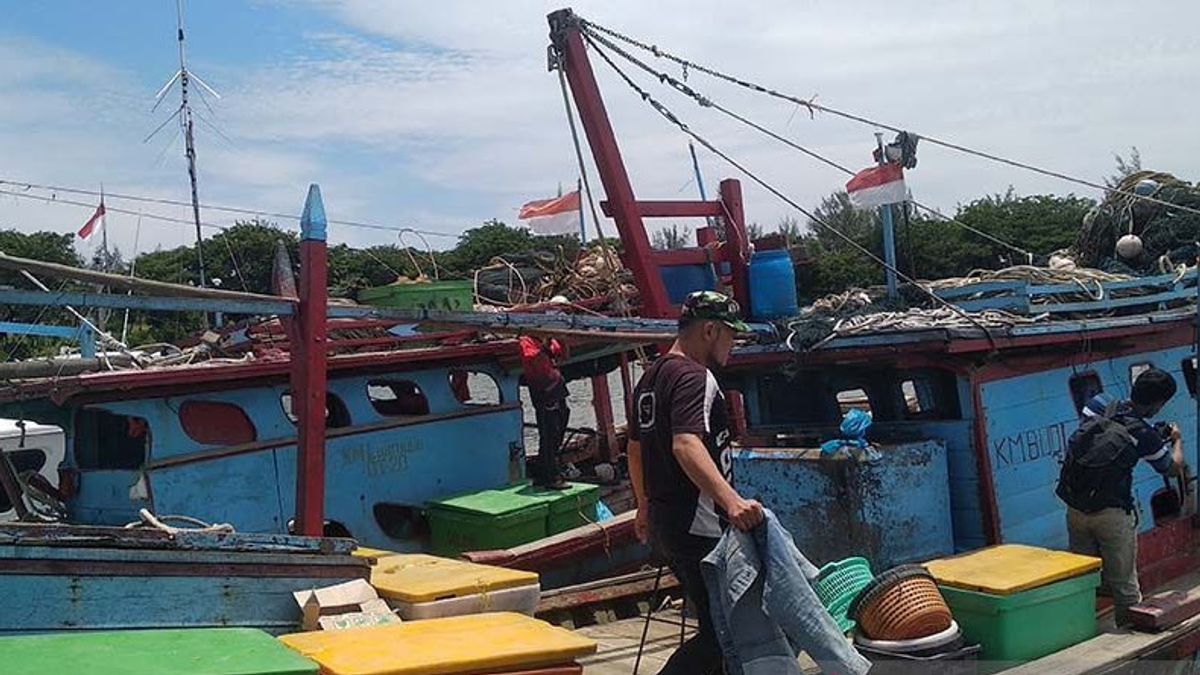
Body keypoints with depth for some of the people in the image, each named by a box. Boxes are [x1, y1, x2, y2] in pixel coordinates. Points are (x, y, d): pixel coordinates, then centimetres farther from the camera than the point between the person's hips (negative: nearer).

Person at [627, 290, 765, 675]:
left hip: (664, 524, 10)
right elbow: (686, 445, -31)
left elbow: (635, 447, 25)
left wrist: (645, 506, 35)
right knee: (719, 631, -6)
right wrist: (731, 501, -42)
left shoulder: (651, 377, 16)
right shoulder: (695, 377, -15)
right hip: (698, 530, -10)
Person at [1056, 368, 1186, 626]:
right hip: (1112, 515, -5)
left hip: (1074, 509, 5)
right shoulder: (1145, 435, -12)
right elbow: (1173, 467, 5)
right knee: (1123, 584, 9)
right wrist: (1176, 439, 27)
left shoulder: (1098, 406, -3)